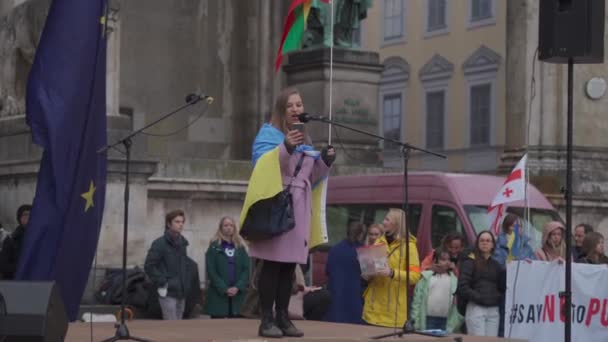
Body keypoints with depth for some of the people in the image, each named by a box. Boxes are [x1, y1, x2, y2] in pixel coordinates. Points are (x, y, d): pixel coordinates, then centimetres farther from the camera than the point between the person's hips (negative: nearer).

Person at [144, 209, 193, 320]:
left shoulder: (182, 243, 14)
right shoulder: (160, 244, -9)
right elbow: (149, 266, -14)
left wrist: (188, 282, 13)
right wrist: (162, 283, -16)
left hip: (181, 293, 7)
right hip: (168, 293, -7)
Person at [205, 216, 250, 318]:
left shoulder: (240, 247, 13)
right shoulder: (214, 247, 3)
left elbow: (246, 269, 4)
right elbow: (211, 271, -5)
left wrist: (238, 287, -12)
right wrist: (224, 289, -15)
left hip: (237, 294, 3)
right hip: (218, 294, -3)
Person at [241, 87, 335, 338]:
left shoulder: (306, 141, 20)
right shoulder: (268, 134, 1)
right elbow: (261, 166, -15)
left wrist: (325, 161, 5)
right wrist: (285, 148, -29)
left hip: (299, 208, 6)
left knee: (290, 264, 5)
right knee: (273, 263, -10)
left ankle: (282, 317, 9)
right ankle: (266, 320, -9)